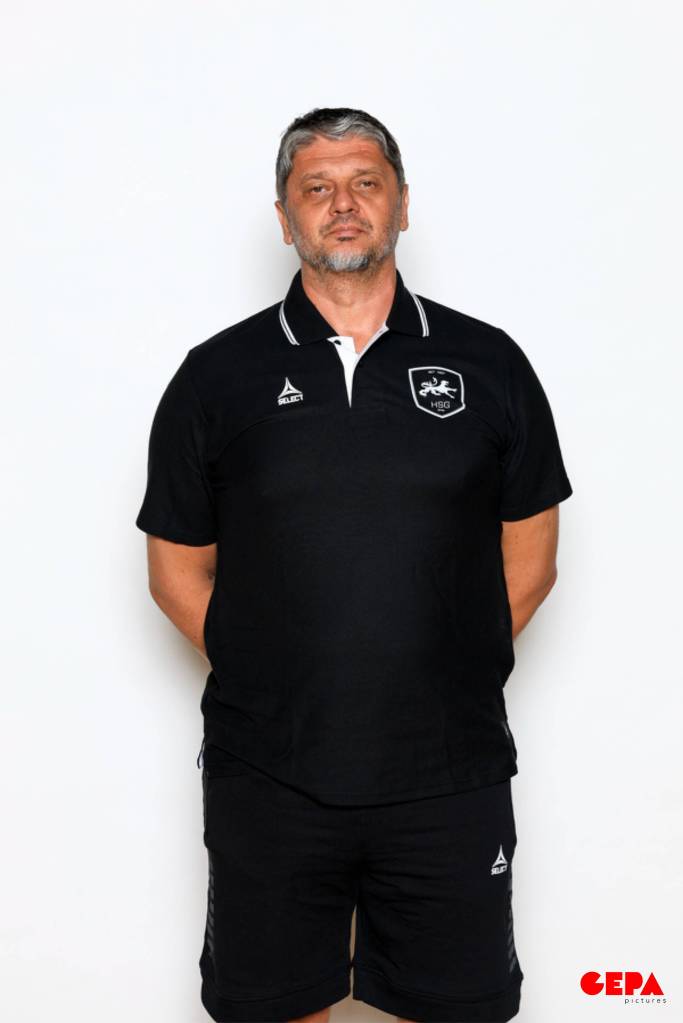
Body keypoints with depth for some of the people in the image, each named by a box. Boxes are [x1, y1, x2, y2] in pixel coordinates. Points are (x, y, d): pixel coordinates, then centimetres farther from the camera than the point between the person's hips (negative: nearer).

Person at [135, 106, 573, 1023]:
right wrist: (263, 681, -1)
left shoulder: (488, 363, 3)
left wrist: (449, 679, 2)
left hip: (451, 779, 1)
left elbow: (530, 560, 7)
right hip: (266, 778, 0)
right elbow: (177, 570, 6)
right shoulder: (217, 376, 2)